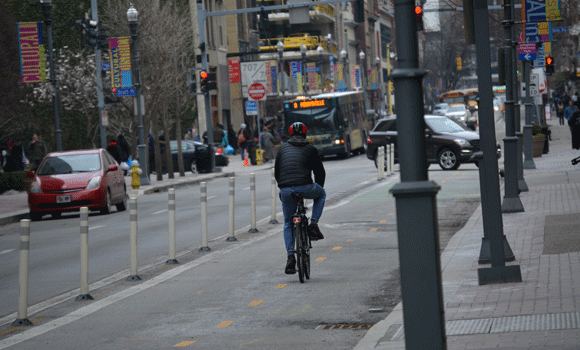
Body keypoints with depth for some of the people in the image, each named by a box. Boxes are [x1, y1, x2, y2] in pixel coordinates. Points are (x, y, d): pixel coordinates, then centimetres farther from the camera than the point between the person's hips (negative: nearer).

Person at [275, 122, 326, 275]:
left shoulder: (283, 148, 21)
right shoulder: (310, 149, 14)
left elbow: (276, 172, 25)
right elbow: (320, 172, 19)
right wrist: (317, 189, 36)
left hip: (285, 191, 2)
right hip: (305, 187, -2)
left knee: (288, 223, 19)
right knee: (321, 194, 32)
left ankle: (290, 257, 6)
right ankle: (314, 225, 16)